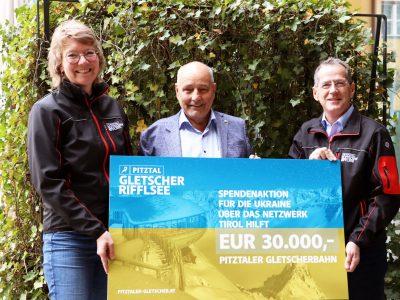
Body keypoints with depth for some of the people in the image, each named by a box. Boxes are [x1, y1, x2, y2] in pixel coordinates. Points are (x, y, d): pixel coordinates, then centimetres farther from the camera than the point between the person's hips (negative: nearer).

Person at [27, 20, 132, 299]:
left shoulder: (113, 107, 11)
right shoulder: (48, 111, -4)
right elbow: (48, 182, -12)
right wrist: (95, 231, -17)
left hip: (115, 235, 5)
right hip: (69, 239, -5)